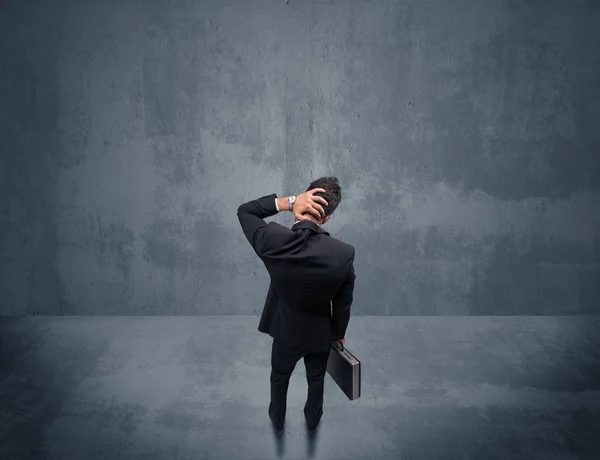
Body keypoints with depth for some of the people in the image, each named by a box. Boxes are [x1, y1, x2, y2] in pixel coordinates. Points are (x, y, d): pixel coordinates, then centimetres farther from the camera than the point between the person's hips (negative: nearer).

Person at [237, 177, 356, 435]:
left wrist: (288, 202, -27)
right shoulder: (344, 254, -32)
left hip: (285, 331, 0)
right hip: (320, 333, 0)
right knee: (316, 380, 30)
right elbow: (343, 303, -15)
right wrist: (339, 333, 6)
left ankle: (277, 420, 57)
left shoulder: (271, 241, -32)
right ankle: (312, 420, 57)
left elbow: (244, 211, -11)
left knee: (279, 378, 31)